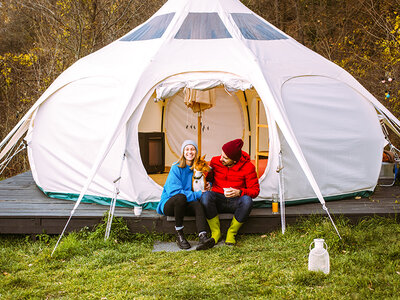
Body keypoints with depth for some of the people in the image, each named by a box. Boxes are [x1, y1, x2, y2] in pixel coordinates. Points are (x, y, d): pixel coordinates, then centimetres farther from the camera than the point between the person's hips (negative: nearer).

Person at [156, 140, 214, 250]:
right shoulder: (176, 168, -9)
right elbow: (173, 191, -19)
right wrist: (197, 194, -21)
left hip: (185, 204, 4)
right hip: (169, 203, -4)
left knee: (198, 205, -29)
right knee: (180, 197, -38)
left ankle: (203, 238, -51)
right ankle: (179, 235, -26)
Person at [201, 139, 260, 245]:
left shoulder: (248, 167, -11)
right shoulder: (215, 161, -3)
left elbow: (255, 190, -6)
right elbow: (209, 179, 14)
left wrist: (239, 192, -25)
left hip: (235, 202, -1)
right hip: (218, 200, 1)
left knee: (247, 200, -37)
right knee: (206, 195, -34)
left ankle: (232, 233, -13)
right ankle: (215, 232, -16)